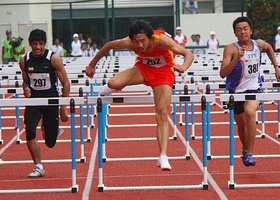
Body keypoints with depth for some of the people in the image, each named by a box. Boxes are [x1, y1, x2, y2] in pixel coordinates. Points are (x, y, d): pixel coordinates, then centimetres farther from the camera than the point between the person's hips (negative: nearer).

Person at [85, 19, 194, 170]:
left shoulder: (162, 40, -34)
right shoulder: (128, 43, -26)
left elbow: (188, 54, -34)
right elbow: (109, 46, -6)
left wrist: (184, 67, -56)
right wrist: (92, 65, 3)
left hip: (163, 72, -2)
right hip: (143, 67, 2)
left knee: (162, 115, -12)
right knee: (113, 83, -25)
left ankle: (163, 157, -11)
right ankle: (113, 88, 14)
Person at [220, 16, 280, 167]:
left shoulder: (259, 44, -4)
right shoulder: (231, 49, -17)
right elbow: (222, 73, -28)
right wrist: (237, 58, -39)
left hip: (254, 88, 1)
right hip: (236, 91, -1)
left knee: (250, 112, -30)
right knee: (242, 126, 13)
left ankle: (250, 153, -24)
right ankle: (245, 149, 46)